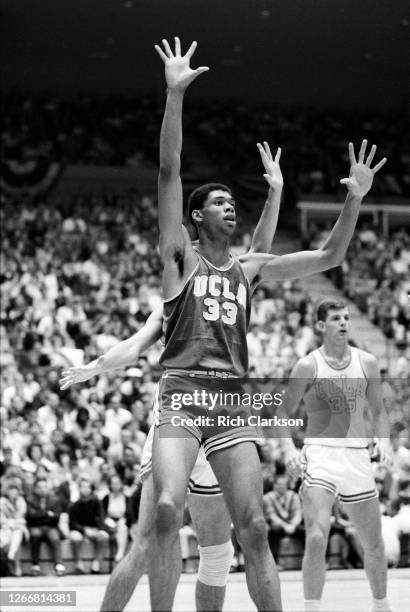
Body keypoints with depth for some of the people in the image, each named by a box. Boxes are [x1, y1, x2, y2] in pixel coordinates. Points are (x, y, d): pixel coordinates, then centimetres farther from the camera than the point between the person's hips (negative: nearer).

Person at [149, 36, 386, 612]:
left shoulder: (250, 267, 18)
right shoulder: (180, 256, 6)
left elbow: (328, 257, 18)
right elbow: (168, 170, -4)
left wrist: (354, 200, 4)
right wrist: (175, 94, -13)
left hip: (233, 402, 4)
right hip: (181, 395, -4)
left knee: (253, 530, 0)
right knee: (168, 510, -23)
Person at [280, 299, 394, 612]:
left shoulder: (367, 362, 8)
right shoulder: (308, 366, -2)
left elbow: (378, 410, 17)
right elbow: (284, 413, 2)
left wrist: (384, 440, -1)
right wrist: (289, 449, -14)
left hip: (357, 456, 3)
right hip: (320, 454, -3)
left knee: (374, 544, 11)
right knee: (316, 539, -20)